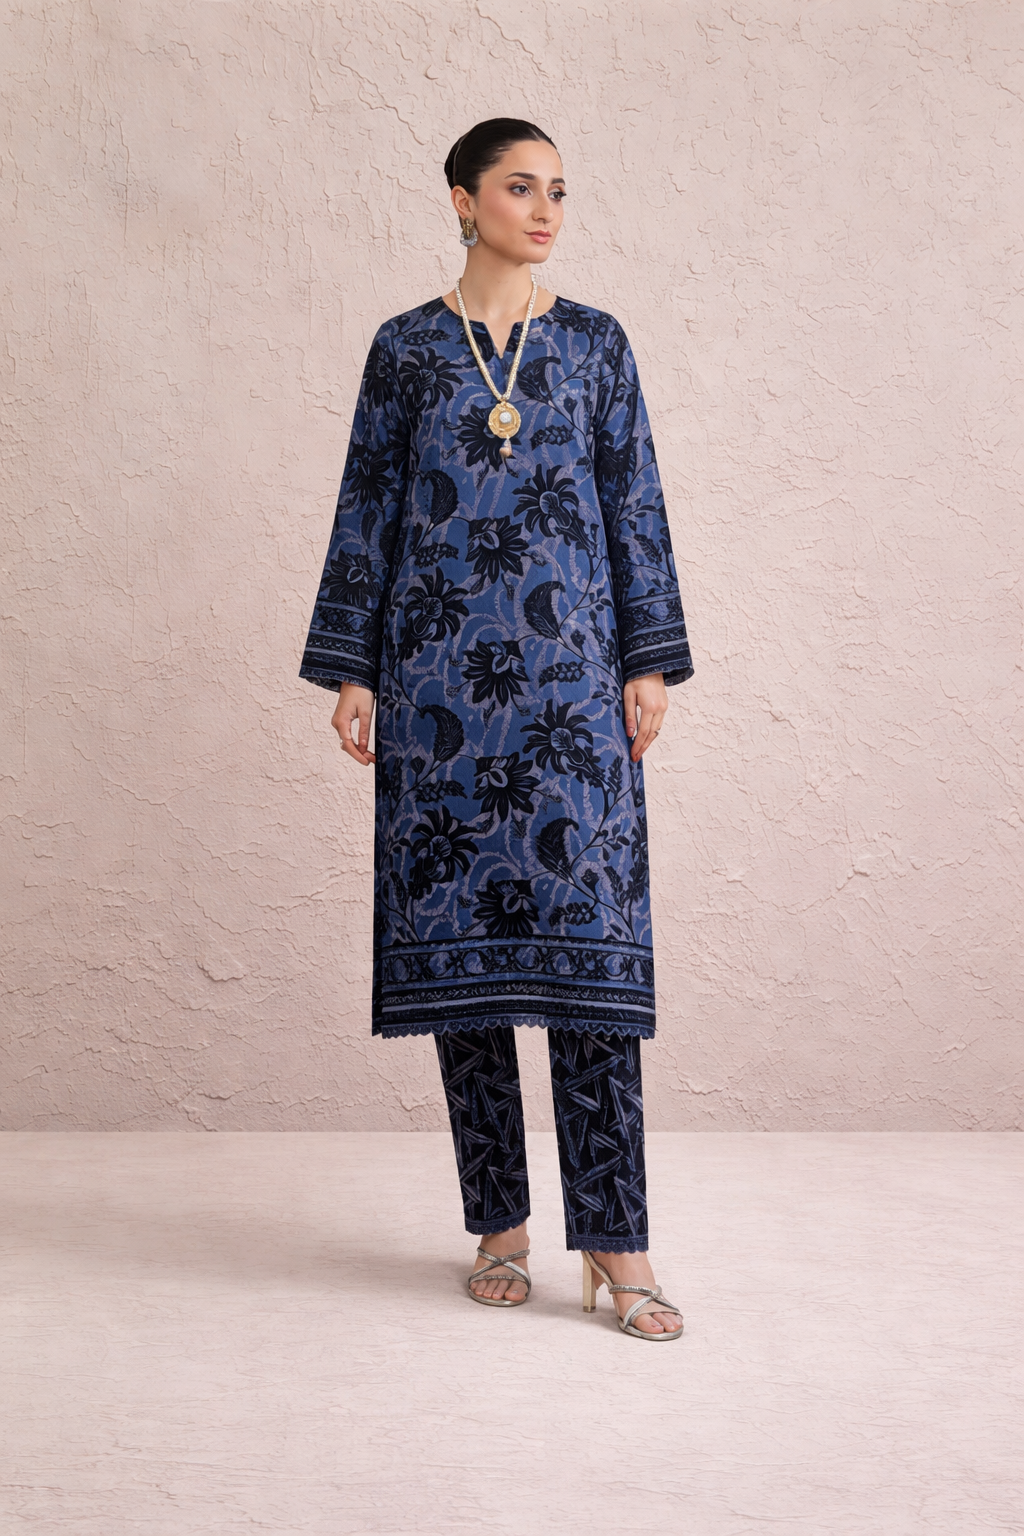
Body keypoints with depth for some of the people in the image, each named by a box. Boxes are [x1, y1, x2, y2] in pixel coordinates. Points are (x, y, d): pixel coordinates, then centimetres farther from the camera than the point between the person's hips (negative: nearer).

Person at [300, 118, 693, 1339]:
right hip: (442, 668, 0)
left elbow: (635, 506, 8)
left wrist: (650, 663, 0)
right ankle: (500, 1225, 13)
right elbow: (367, 510, 7)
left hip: (570, 667, 0)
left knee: (588, 931, -6)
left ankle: (615, 1243, -2)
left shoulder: (594, 343, 10)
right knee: (459, 930, 1)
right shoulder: (406, 348, 8)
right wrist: (350, 670, 1)